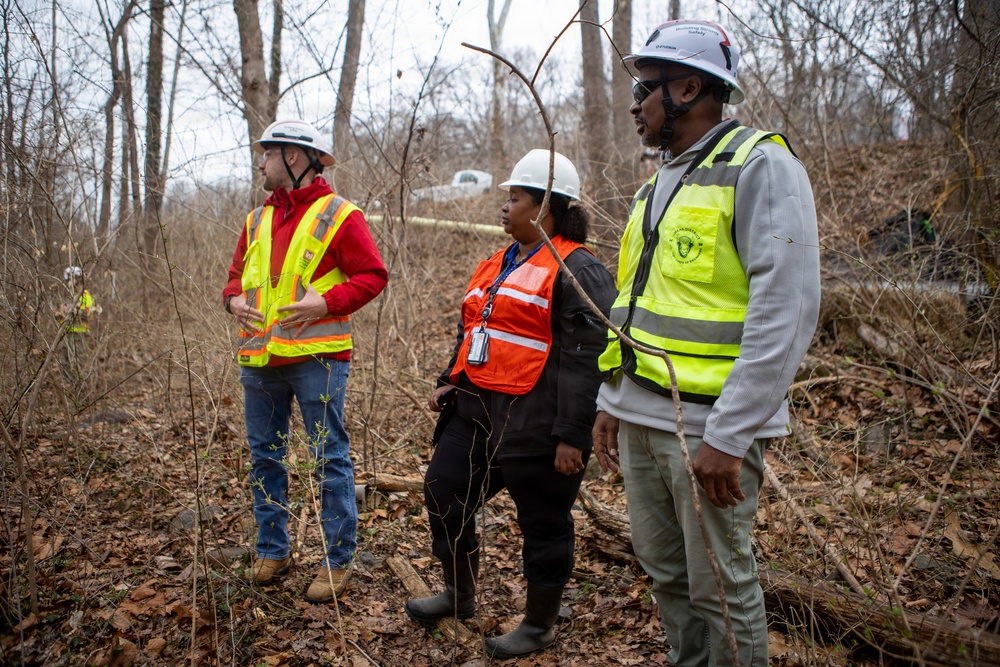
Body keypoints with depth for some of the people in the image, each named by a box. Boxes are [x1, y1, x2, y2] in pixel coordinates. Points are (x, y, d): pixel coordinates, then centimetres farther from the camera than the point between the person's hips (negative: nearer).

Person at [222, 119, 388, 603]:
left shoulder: (338, 215, -3)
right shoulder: (258, 219, 17)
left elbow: (372, 275, -7)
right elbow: (237, 272, 24)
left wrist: (327, 301, -19)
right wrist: (234, 298, 2)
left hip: (315, 357, -7)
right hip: (259, 358, 7)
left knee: (329, 458, 0)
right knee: (264, 455, 13)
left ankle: (338, 560, 10)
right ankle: (272, 550, 28)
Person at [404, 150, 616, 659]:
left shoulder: (576, 270, -13)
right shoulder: (499, 264, 15)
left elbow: (586, 358, -19)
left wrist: (572, 435, -22)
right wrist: (451, 382, 14)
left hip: (533, 422, -9)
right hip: (476, 411, 9)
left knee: (542, 522, 6)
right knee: (444, 493, 14)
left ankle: (540, 625, 27)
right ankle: (459, 596, 35)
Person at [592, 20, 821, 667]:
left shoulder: (760, 166, -10)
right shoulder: (659, 186, 16)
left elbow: (787, 309, -19)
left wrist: (728, 436, -22)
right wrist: (612, 401, 17)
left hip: (708, 424, -8)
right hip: (640, 417, 8)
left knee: (720, 584, 3)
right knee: (666, 571, 17)